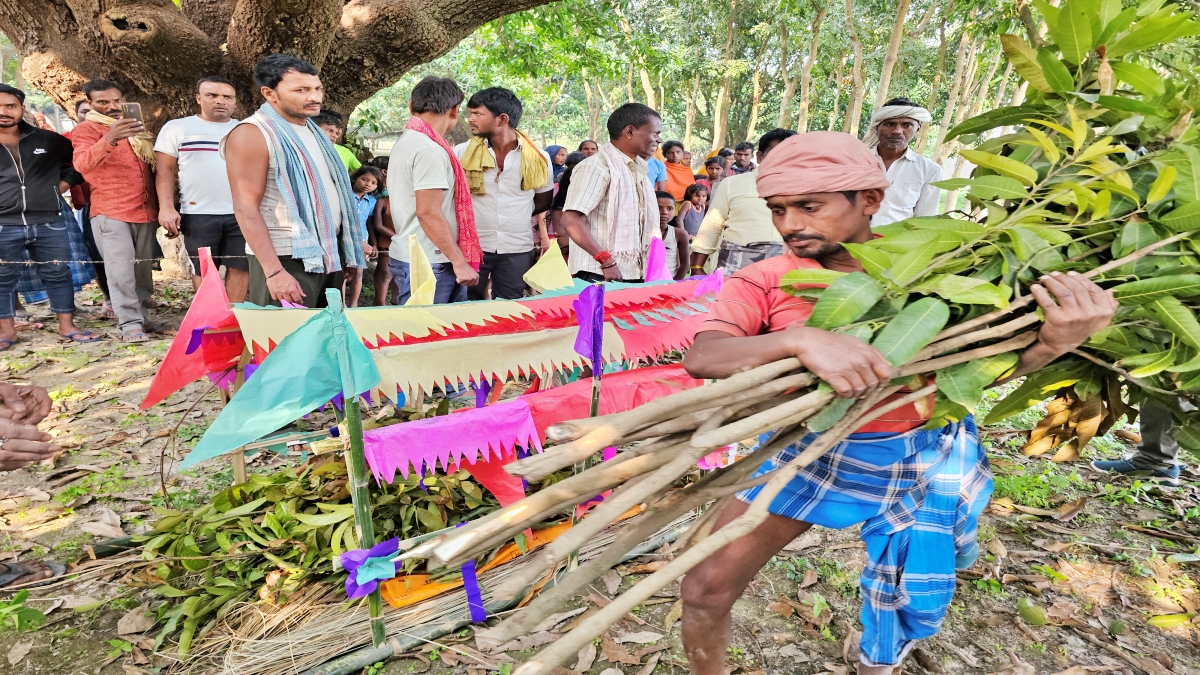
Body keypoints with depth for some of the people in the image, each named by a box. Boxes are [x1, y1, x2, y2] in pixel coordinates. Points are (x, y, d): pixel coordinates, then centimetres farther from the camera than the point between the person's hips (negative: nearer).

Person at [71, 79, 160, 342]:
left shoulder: (134, 128, 19)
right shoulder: (86, 129, -1)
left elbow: (152, 169, 24)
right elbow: (82, 164, -20)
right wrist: (109, 140, -38)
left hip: (146, 211, 5)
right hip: (110, 212, -5)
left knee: (144, 269, 7)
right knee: (121, 270, -9)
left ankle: (142, 316, 17)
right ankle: (130, 324, -7)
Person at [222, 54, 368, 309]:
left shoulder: (312, 131, 14)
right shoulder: (252, 135, -10)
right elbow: (246, 209, -16)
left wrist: (354, 239, 18)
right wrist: (274, 272, -23)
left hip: (330, 253, 8)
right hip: (287, 258, -8)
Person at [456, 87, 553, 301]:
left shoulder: (537, 158, 0)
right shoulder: (463, 153, -1)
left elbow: (543, 201, 13)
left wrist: (516, 215, 7)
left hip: (517, 249, 0)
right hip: (471, 247, 0)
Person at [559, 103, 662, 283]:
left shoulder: (638, 170, 16)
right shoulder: (597, 166, -11)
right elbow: (570, 221, -19)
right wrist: (607, 261, -21)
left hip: (635, 275, 8)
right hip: (601, 276, -8)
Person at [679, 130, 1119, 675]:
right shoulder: (763, 282, -15)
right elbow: (701, 356, -32)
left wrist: (1052, 342, -28)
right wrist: (799, 340, -48)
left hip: (919, 463, 2)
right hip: (810, 450, -1)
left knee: (906, 610, 22)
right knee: (706, 588, -3)